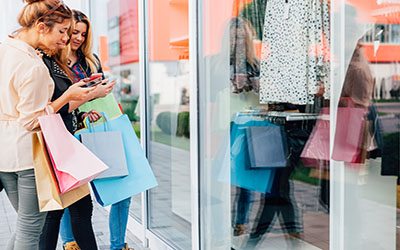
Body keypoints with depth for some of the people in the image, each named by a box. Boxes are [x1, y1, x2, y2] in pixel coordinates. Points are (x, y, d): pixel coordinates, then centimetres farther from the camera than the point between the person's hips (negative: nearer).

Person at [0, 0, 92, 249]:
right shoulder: (34, 66, -21)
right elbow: (32, 121, -17)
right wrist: (67, 96, -13)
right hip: (26, 152, -8)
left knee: (25, 224, 21)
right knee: (31, 228, 4)